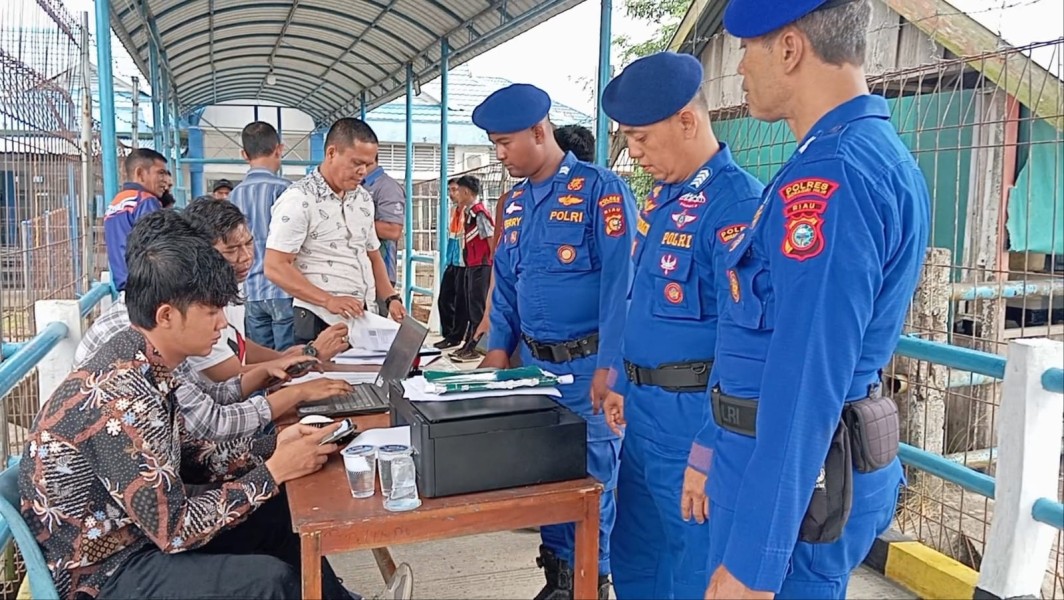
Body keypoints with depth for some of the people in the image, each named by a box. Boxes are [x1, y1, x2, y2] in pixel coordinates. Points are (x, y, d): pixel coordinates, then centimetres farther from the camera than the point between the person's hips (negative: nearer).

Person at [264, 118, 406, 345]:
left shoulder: (363, 198, 12)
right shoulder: (298, 200, -10)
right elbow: (276, 267, -16)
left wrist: (391, 298, 6)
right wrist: (328, 301, -22)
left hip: (365, 320, 7)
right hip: (321, 323, -6)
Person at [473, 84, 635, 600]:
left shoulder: (601, 190, -12)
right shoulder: (515, 202, 10)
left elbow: (618, 283, -17)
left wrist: (608, 367, -19)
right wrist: (498, 348, 9)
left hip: (586, 365, -7)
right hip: (532, 361, 7)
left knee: (588, 477, 3)